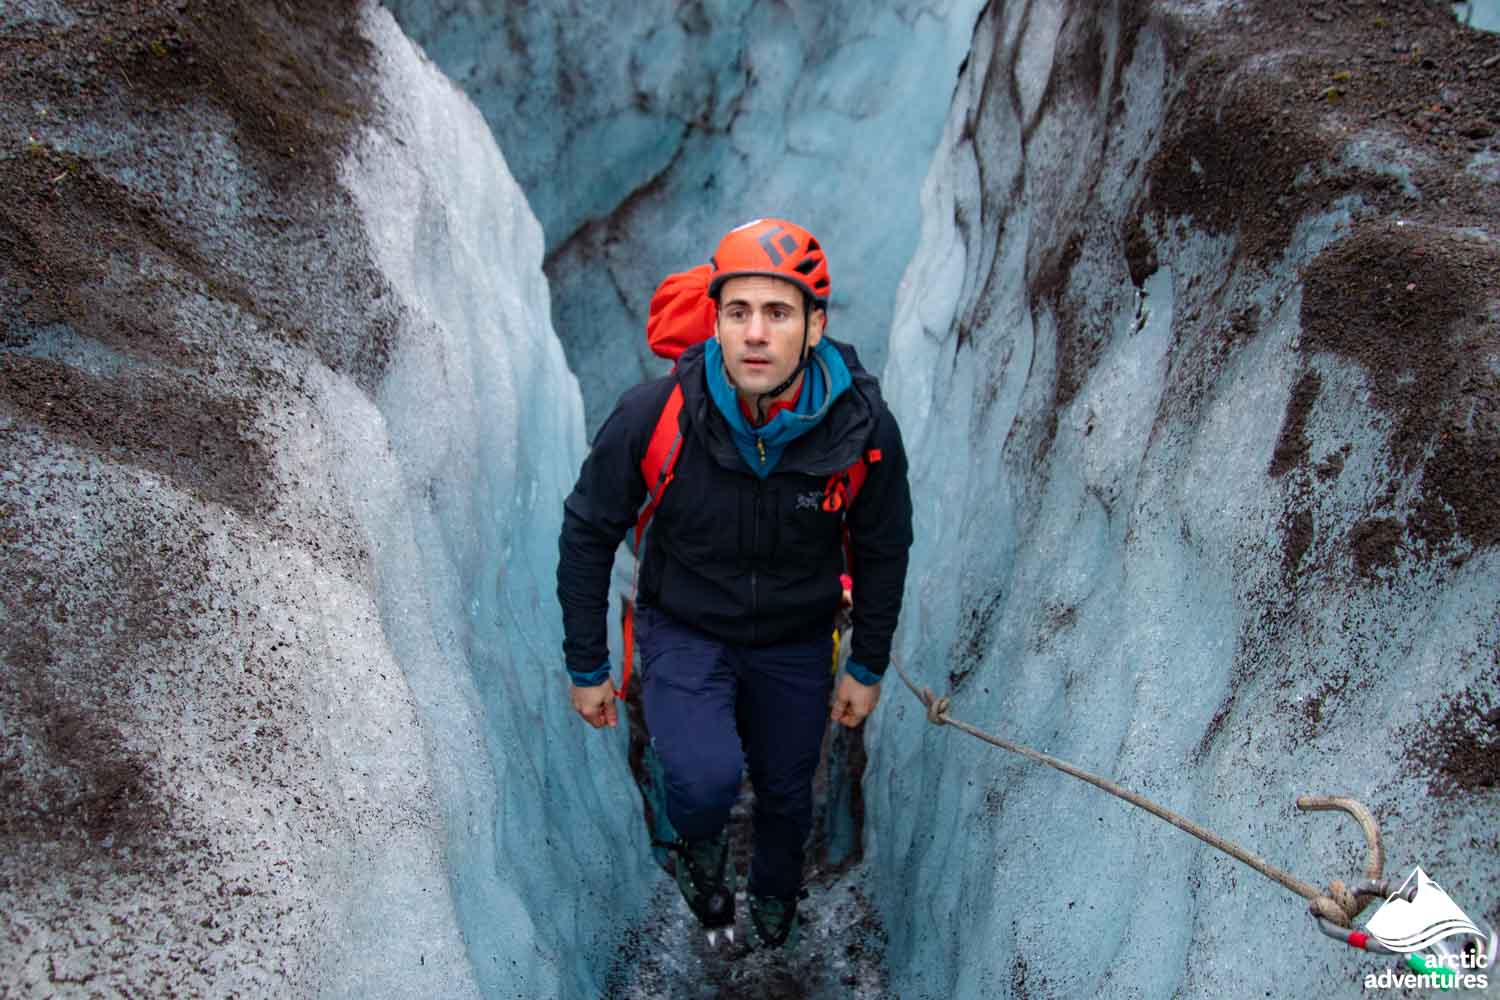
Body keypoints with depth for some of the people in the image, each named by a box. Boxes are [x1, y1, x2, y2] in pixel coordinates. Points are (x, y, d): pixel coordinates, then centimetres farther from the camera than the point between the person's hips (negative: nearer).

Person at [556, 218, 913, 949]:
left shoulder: (863, 427, -23)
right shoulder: (654, 415, -27)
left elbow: (882, 549, -4)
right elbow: (587, 536, -12)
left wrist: (868, 667, 3)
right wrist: (586, 667, -6)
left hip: (796, 641, 2)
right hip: (684, 632, -2)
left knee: (786, 791, 19)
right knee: (705, 779, -26)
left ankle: (775, 896, 55)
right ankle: (700, 849, 14)